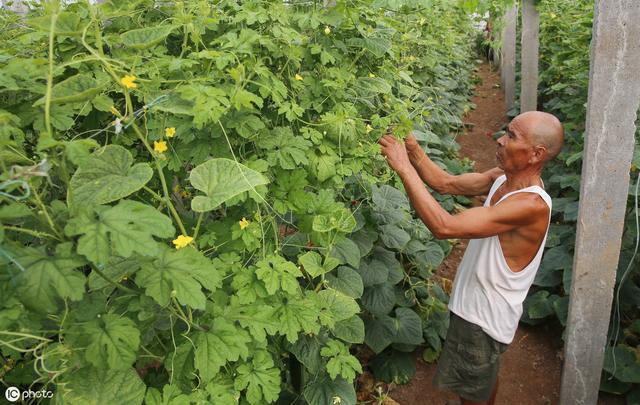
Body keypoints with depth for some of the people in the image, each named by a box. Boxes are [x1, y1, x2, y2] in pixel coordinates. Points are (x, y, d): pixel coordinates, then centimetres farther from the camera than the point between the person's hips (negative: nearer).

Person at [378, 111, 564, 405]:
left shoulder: (532, 204, -34)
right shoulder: (502, 178, -6)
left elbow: (444, 226, -39)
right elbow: (446, 183, -2)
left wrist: (404, 168, -36)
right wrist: (410, 146, -15)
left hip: (484, 318, -8)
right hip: (477, 304, 8)